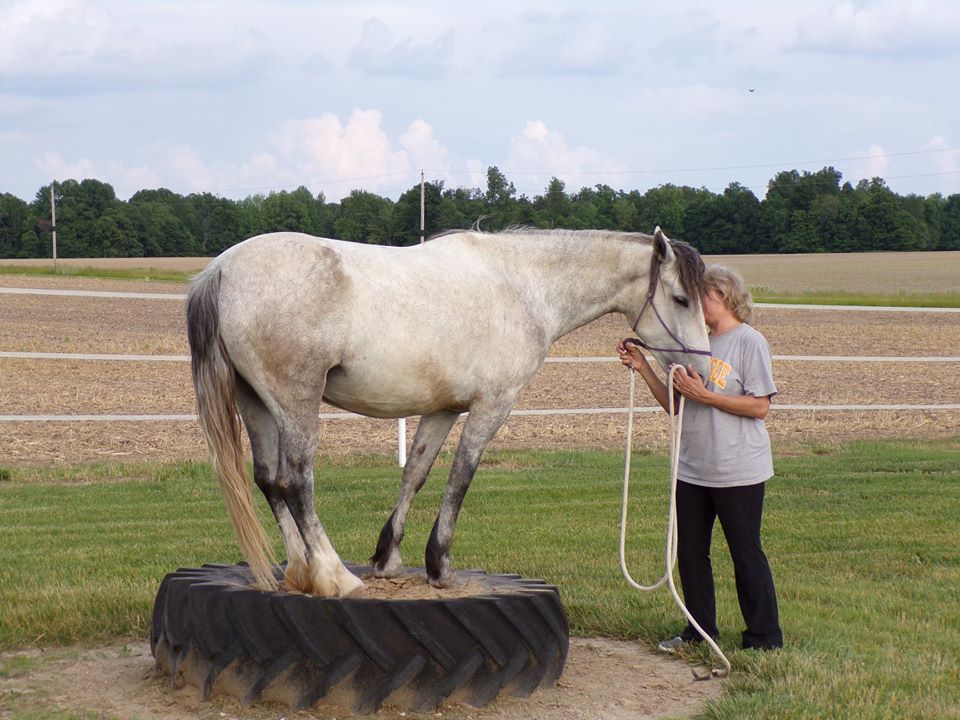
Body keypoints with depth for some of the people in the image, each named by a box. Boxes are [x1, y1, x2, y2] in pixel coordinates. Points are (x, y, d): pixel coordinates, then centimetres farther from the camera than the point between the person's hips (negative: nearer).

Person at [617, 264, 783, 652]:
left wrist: (704, 394, -19)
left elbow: (759, 406, -15)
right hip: (692, 470, 7)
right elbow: (674, 404, 13)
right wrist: (643, 367, 4)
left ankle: (764, 637, 10)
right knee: (689, 550, 10)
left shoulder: (749, 341, -8)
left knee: (746, 553, 0)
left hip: (738, 471, -7)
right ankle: (700, 630, 23)